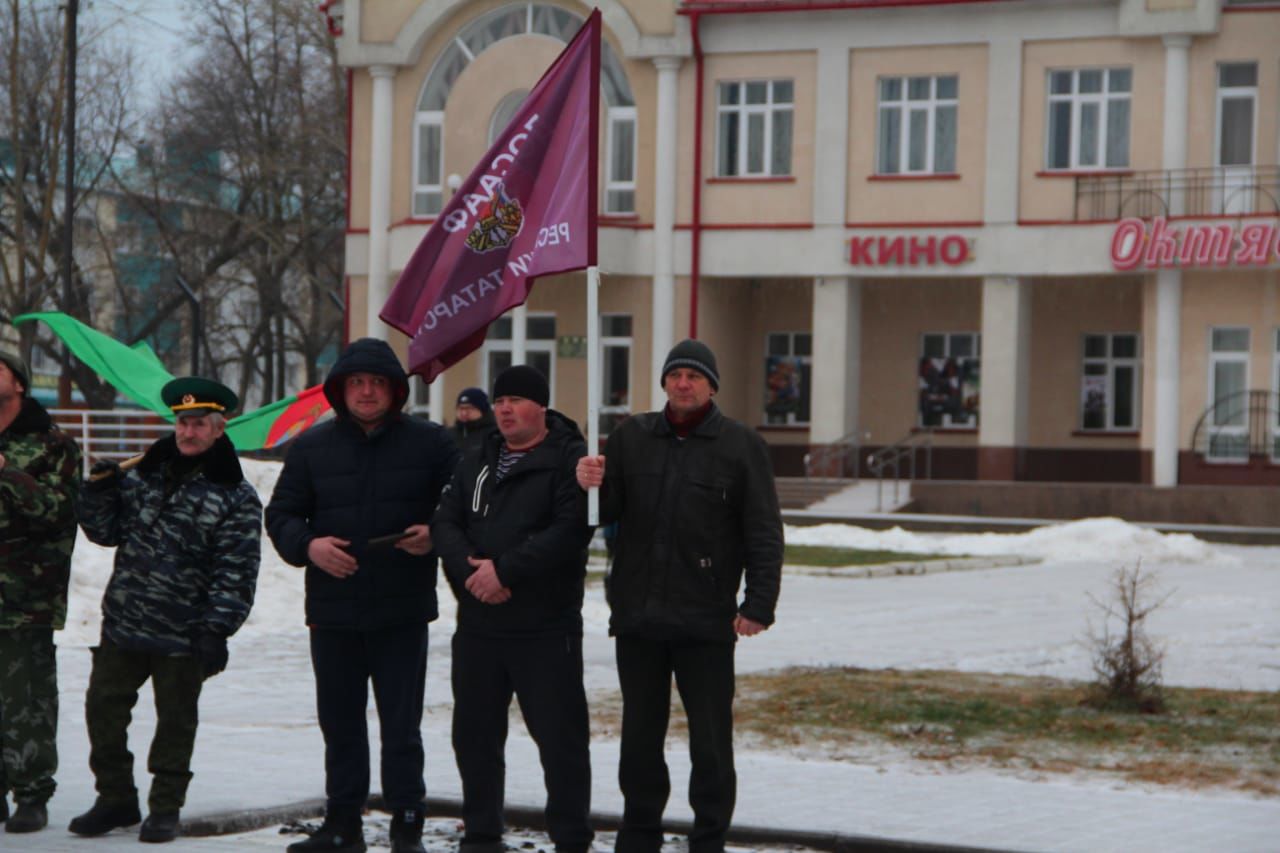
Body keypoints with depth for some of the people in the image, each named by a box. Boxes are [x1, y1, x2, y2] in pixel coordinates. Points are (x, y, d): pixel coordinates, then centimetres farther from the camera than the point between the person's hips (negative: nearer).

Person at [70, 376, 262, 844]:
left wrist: (216, 630, -16)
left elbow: (236, 573, -10)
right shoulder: (144, 473, 8)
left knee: (175, 721, 6)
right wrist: (100, 493, -5)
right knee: (103, 709, 8)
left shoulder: (235, 497, -7)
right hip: (123, 624, 5)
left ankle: (165, 808, 19)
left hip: (183, 635, -4)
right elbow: (107, 532, 12)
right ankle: (116, 799, 23)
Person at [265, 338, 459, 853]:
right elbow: (280, 515, 9)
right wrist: (308, 545, -11)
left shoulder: (430, 443, 3)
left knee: (401, 727, -1)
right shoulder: (311, 448, 7)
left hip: (403, 612, -2)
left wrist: (436, 536, -14)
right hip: (332, 612, 3)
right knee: (340, 723, 10)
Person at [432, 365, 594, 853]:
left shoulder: (569, 461, -6)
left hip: (547, 628, -6)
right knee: (474, 733, 12)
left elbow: (570, 531, -18)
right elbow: (446, 524, 7)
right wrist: (470, 569, -12)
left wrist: (505, 569, -20)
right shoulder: (475, 464, 15)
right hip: (477, 625, 6)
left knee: (560, 736, -4)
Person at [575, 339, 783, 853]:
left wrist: (758, 604, -11)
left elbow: (764, 535, -3)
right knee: (640, 735, 11)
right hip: (637, 616, 3)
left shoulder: (741, 447, -1)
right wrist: (591, 487, -13)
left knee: (710, 741, 0)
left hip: (706, 621, -3)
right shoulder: (631, 438, 9)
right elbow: (606, 513, 9)